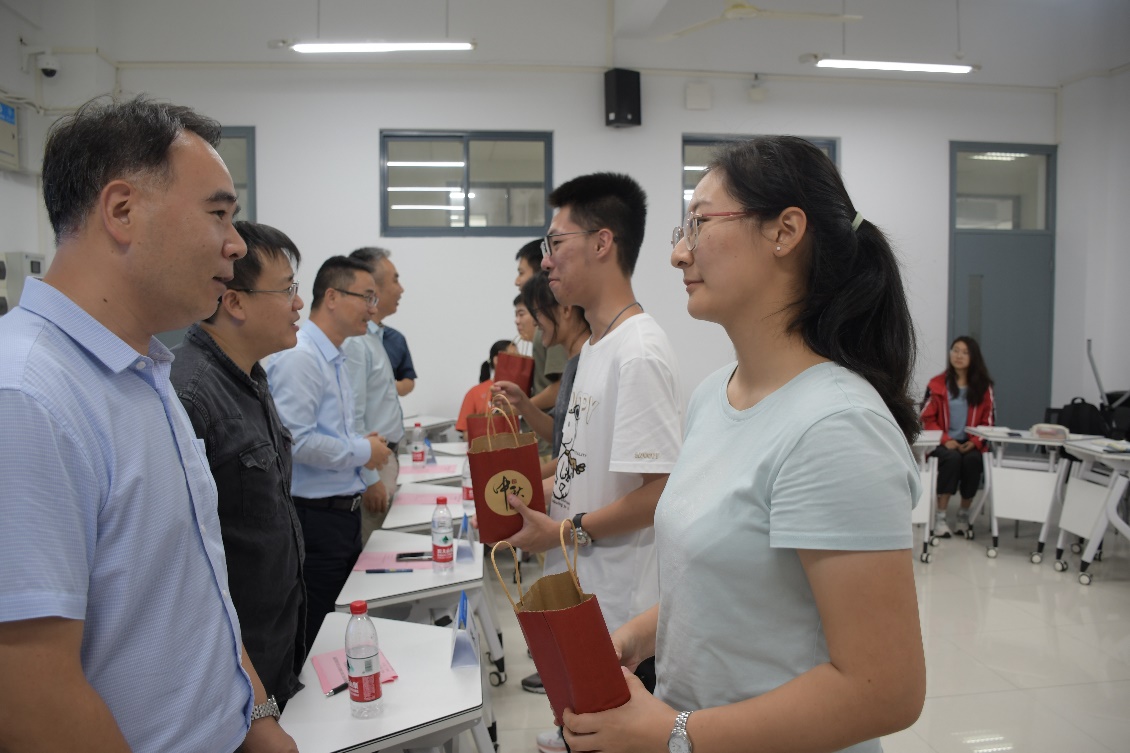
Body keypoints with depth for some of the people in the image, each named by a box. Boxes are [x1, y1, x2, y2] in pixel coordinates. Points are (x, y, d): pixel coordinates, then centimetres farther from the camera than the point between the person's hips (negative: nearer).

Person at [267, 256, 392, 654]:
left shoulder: (334, 359, 15)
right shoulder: (300, 357, -18)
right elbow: (295, 440, -27)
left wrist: (363, 444, 8)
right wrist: (362, 452, -14)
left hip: (343, 513, 10)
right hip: (316, 518, -10)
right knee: (317, 638, 0)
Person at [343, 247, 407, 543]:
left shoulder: (374, 335, 12)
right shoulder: (354, 341, -19)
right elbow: (352, 420, -22)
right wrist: (370, 480, -19)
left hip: (385, 458, 9)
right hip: (372, 465, -9)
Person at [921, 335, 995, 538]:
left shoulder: (983, 386, 6)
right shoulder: (937, 384, 0)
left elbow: (988, 420, 6)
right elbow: (927, 418, 0)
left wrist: (975, 441, -10)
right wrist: (945, 440, -14)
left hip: (971, 443, 1)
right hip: (943, 443, -1)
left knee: (973, 460, -31)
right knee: (953, 458, -33)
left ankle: (964, 514, -11)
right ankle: (940, 516, -25)